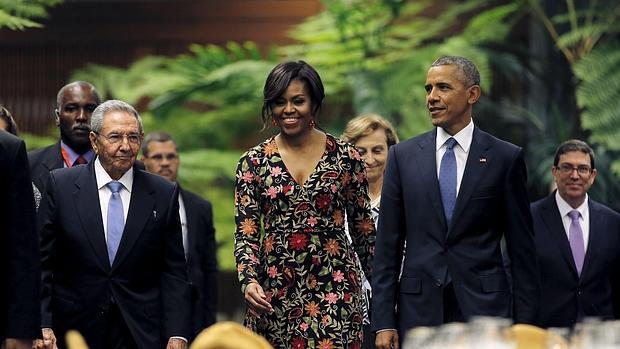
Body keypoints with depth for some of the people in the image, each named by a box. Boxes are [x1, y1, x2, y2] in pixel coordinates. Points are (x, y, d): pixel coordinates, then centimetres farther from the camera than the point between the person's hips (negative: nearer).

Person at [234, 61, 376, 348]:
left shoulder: (345, 157, 3)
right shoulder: (254, 162, 4)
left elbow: (363, 229, 9)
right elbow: (245, 234, 2)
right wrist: (249, 281, -14)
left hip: (334, 289, -1)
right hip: (274, 292, 1)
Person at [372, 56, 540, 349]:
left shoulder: (506, 158, 3)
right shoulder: (403, 156, 7)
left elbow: (522, 248, 3)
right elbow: (387, 245, 6)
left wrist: (524, 323, -2)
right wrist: (383, 322, 0)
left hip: (485, 306, -1)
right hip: (419, 310, 1)